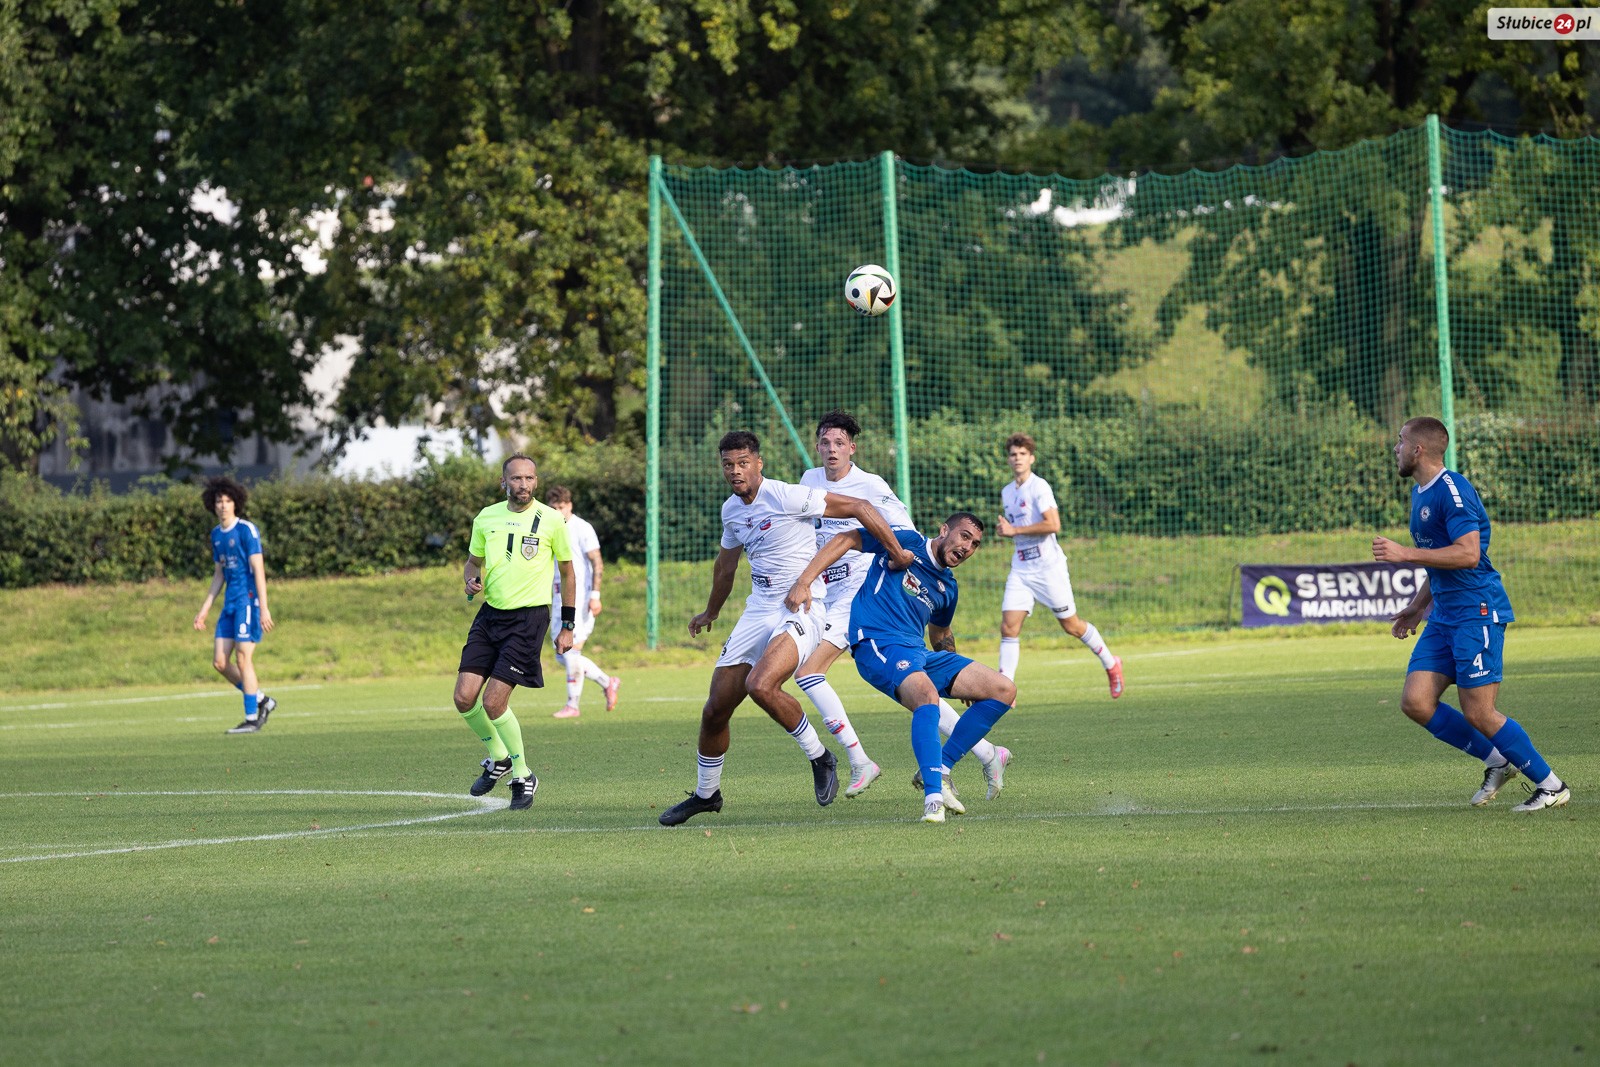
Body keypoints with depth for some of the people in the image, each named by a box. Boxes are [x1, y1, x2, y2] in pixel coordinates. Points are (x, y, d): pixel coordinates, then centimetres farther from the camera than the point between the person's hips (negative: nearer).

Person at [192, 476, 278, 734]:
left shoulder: (246, 530, -9)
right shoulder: (216, 534, 14)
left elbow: (258, 569, -14)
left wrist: (263, 608, -19)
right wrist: (205, 609, 19)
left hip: (248, 600, -8)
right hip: (230, 604, 8)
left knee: (243, 659, -9)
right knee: (220, 662, 3)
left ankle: (251, 720, -3)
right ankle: (261, 700, 19)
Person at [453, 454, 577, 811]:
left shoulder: (551, 520, -4)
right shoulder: (486, 518, 6)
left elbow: (567, 571, 6)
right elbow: (474, 560, 21)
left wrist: (568, 627, 4)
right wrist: (471, 582, -4)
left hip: (528, 618, -5)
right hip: (490, 614, 5)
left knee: (493, 702, -14)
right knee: (465, 697, -4)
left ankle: (523, 777, 6)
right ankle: (498, 759, 23)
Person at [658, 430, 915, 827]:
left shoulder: (785, 497, -15)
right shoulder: (731, 510, 10)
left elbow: (858, 507, -12)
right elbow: (726, 564, 30)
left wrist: (897, 553, -11)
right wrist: (711, 612, 43)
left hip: (800, 611, -7)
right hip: (758, 611, 7)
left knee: (760, 685, -32)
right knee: (715, 709, 3)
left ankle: (820, 758, -10)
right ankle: (706, 794, 25)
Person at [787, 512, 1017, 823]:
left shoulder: (948, 587, 21)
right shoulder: (908, 542, 1)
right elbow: (844, 540, -2)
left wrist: (961, 681, 28)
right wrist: (803, 582, -13)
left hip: (919, 653, 8)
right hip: (879, 645, -8)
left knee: (1004, 690, -1)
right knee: (927, 697, -38)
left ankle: (940, 768, 2)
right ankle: (933, 795, -43)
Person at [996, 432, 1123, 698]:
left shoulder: (1039, 487, -11)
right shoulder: (1007, 492, 13)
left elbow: (1053, 525, -23)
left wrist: (1015, 530, -19)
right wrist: (1003, 529, 6)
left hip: (1048, 566, -6)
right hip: (1020, 569, 6)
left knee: (1071, 625, 4)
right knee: (1009, 627, -8)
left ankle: (1111, 663, 27)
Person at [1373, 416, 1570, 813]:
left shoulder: (1452, 490, -15)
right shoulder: (1420, 494, 17)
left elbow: (1468, 553, -25)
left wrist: (1405, 554, -22)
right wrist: (1417, 607, 24)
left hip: (1477, 611, -10)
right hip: (1444, 615, 10)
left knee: (1479, 713, -10)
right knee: (1415, 702, -2)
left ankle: (1551, 786, 3)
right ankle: (1497, 760, 11)